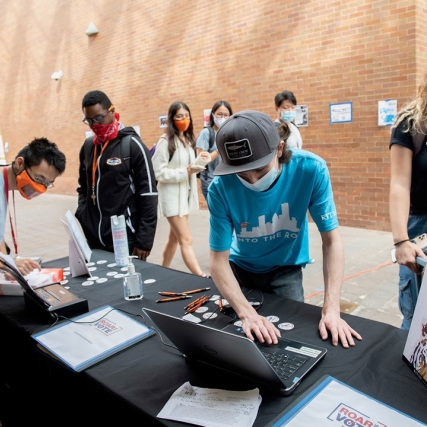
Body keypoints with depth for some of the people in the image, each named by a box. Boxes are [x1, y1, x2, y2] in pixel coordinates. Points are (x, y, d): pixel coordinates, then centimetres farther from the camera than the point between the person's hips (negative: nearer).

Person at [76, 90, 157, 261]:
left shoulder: (132, 145, -8)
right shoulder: (88, 147, 10)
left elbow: (148, 195, -11)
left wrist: (144, 241, -13)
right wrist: (82, 216, 4)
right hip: (94, 240, 6)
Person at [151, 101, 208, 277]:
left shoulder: (188, 139, 11)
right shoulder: (165, 141, -13)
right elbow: (158, 172, -17)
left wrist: (195, 167, -1)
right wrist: (185, 172, -23)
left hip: (185, 194, 8)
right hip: (172, 196, -8)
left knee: (174, 237, 17)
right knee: (186, 240, -9)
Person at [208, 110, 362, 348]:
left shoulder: (311, 169, -29)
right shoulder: (221, 187, -29)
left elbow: (331, 239, -23)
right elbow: (219, 259, -24)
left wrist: (331, 309, -31)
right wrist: (247, 313, -38)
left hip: (286, 268, 0)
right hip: (240, 266, 1)